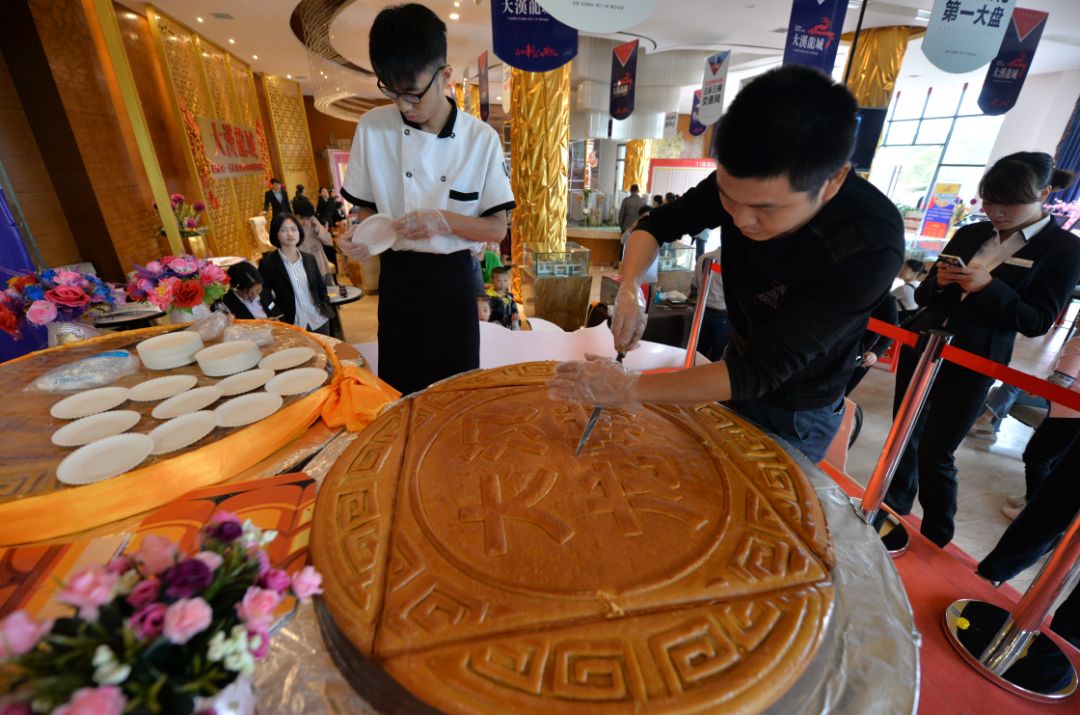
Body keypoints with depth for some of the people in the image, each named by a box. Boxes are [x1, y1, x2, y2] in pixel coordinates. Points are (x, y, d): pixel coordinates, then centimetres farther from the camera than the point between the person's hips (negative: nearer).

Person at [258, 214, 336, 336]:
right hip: (292, 325, -4)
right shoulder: (267, 263, -6)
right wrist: (280, 323, -11)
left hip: (319, 321, 4)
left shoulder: (309, 258, 7)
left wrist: (326, 309, 2)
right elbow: (264, 296, -5)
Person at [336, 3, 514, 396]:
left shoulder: (482, 139, -8)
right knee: (398, 387, 13)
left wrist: (443, 220, -22)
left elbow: (496, 228, -7)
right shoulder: (372, 128, -3)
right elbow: (366, 208, 7)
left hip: (453, 279, -1)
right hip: (398, 278, 2)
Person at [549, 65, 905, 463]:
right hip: (738, 371, 5)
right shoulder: (743, 180, -20)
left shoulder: (871, 246, -35)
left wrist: (629, 389, -37)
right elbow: (655, 225, -8)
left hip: (797, 414, -5)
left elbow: (762, 370, -36)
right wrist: (629, 289, -28)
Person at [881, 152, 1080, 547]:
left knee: (935, 455, 0)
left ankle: (936, 541, 21)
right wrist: (938, 282, -13)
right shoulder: (970, 234, 6)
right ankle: (893, 513, 32)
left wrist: (988, 286, -22)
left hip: (971, 367, -4)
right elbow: (922, 295, 10)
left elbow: (1038, 322, -9)